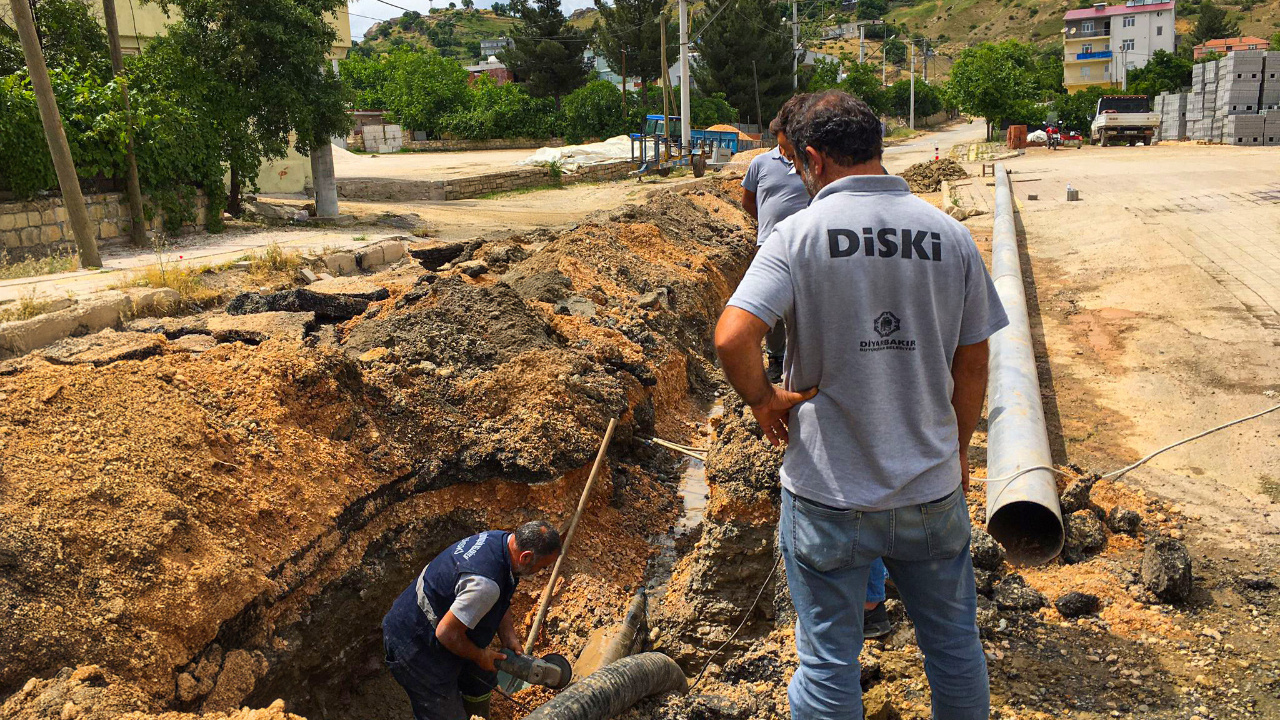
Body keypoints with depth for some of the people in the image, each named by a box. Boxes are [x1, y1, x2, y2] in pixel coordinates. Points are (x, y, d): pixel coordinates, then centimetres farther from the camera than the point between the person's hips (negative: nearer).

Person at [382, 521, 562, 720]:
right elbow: (447, 633, -30)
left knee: (481, 678, 24)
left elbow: (501, 601, 9)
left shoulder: (503, 539, -8)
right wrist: (480, 656, -13)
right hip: (416, 648, -10)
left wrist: (509, 639, 0)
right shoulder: (485, 584, -37)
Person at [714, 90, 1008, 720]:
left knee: (828, 664, 14)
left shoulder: (800, 232, -12)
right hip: (932, 490, 4)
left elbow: (732, 338, -24)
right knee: (954, 646, 23)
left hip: (829, 494, -3)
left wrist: (763, 398, -5)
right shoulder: (950, 235, -1)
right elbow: (972, 363, 5)